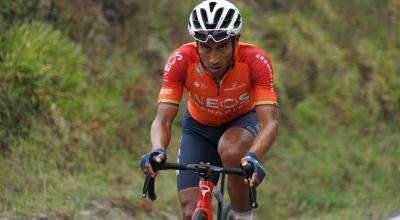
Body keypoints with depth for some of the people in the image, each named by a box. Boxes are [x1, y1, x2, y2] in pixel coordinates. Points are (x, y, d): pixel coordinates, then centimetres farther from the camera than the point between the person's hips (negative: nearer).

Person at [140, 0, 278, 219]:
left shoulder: (256, 60, -32)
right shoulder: (180, 61, -30)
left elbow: (269, 121, -38)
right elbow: (162, 120, -32)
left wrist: (252, 157, -58)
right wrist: (158, 151, -54)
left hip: (243, 120, -1)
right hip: (199, 127, 1)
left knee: (231, 151, -37)